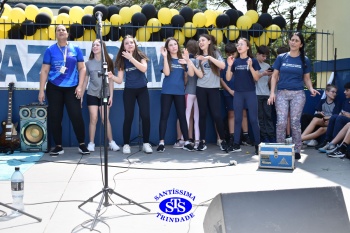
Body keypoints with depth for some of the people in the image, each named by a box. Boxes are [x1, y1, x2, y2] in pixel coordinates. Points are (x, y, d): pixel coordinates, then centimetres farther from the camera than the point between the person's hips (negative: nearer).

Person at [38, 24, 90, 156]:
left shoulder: (75, 49, 4)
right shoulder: (50, 50, 3)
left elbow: (82, 68, 3)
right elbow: (44, 71, 2)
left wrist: (80, 86, -6)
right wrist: (41, 90, -3)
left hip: (72, 88, -1)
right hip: (54, 88, 1)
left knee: (76, 116, -5)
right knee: (54, 117, 3)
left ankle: (82, 144, 8)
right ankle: (58, 146, 14)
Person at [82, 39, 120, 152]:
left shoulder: (108, 62, 3)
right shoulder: (88, 63, 5)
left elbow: (110, 80, 3)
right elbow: (85, 80, 8)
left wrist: (111, 95, -3)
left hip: (105, 94, 0)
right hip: (92, 94, 1)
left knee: (105, 119, -1)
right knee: (93, 119, -4)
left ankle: (111, 142, 7)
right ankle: (91, 143, 3)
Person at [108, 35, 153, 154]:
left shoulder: (140, 56, -2)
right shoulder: (122, 59, 0)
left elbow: (144, 69, -22)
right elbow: (120, 80, -3)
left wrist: (131, 58, -22)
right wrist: (111, 76, -23)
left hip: (142, 90, 0)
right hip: (129, 91, 0)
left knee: (145, 116, -5)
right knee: (128, 117, -2)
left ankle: (146, 143, 6)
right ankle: (126, 144, 7)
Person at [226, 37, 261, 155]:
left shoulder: (253, 61, 0)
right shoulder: (234, 61, 7)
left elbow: (257, 78, -5)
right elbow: (228, 78, 3)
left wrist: (250, 66, -18)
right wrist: (229, 66, -10)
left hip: (250, 93, -3)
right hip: (238, 93, 3)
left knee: (253, 119, -2)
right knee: (237, 119, 6)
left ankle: (258, 145, 4)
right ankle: (236, 145, 11)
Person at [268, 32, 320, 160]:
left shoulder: (304, 60, 6)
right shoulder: (281, 57, 6)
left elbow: (306, 78, 10)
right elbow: (274, 76, 6)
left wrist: (311, 89, -10)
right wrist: (272, 93, -4)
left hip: (298, 94, 0)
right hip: (282, 93, 0)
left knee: (295, 123, 0)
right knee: (281, 122, -5)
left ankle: (297, 150, 9)